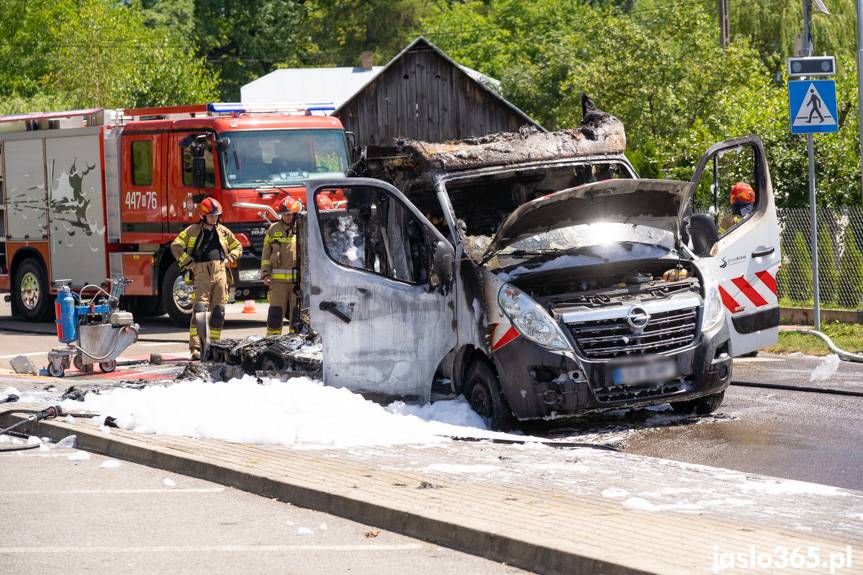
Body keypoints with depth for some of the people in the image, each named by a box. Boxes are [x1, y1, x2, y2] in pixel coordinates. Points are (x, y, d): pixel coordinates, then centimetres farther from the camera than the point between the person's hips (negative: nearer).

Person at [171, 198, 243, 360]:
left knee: (218, 313, 3)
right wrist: (189, 263, -6)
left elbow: (237, 247, 25)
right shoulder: (193, 231, 3)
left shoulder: (223, 231, 13)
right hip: (201, 275, -4)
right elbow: (176, 246, 1)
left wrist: (229, 258, 7)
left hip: (220, 275, 4)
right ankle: (195, 348, -18)